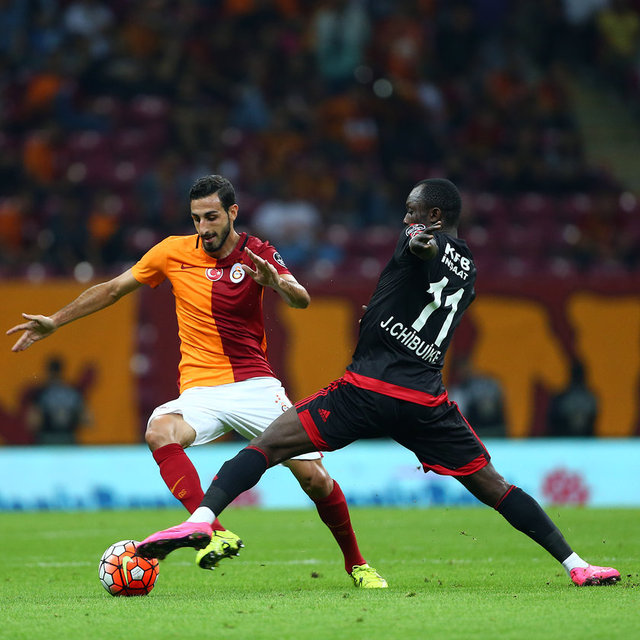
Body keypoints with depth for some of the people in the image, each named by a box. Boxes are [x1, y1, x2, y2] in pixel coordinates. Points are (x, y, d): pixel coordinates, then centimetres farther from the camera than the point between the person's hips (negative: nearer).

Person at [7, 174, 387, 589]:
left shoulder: (258, 254, -1)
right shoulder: (174, 252, 3)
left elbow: (301, 301, -17)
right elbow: (113, 289, 13)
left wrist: (276, 281, -39)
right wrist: (55, 321, 12)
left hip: (255, 384, -1)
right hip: (201, 390, 1)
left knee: (314, 478, -9)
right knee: (160, 432, -33)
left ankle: (356, 563, 16)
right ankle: (216, 534, -43)